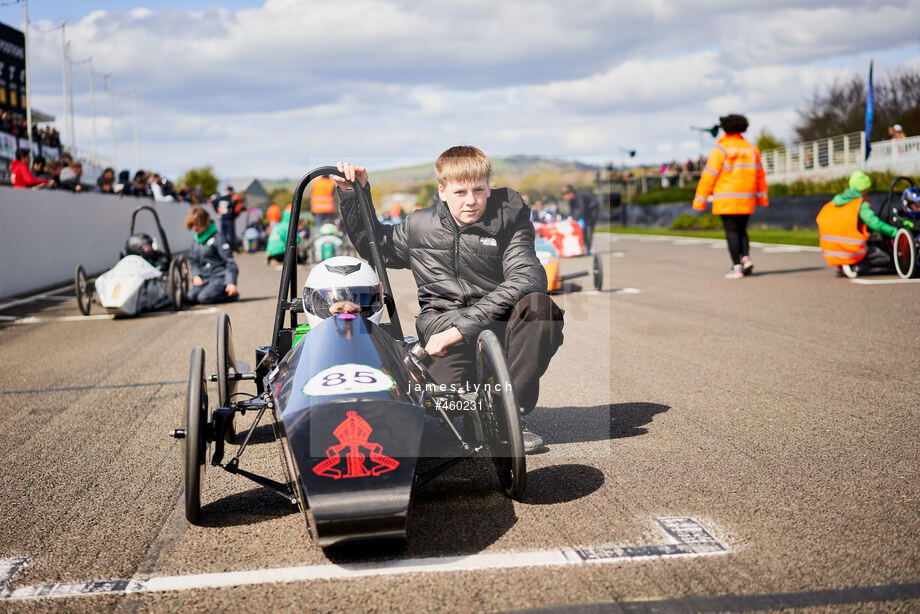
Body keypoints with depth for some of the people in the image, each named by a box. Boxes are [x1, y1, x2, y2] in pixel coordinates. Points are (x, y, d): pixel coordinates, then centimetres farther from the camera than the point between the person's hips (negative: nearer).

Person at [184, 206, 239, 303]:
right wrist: (196, 275, 0)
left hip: (219, 277, -6)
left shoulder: (217, 237, -8)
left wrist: (231, 282, -21)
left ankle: (231, 294, -6)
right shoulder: (196, 239, 13)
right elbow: (193, 261, 22)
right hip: (204, 278, 6)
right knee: (191, 296, -20)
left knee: (204, 297, -29)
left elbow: (230, 261, -12)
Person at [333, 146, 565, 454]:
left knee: (537, 304, -35)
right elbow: (371, 244, 29)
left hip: (496, 323, 1)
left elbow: (528, 277, -20)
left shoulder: (508, 222, 0)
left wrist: (463, 325, -28)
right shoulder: (419, 226, 9)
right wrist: (353, 194, 13)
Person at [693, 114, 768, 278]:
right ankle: (746, 258, -2)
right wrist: (762, 197, 16)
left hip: (726, 200, -5)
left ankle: (737, 267, -6)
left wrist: (700, 200, -5)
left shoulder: (721, 149, -7)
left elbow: (709, 176, -9)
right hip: (746, 199, 5)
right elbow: (759, 174, 10)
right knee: (741, 230, 16)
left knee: (732, 232, -3)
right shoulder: (751, 148, 8)